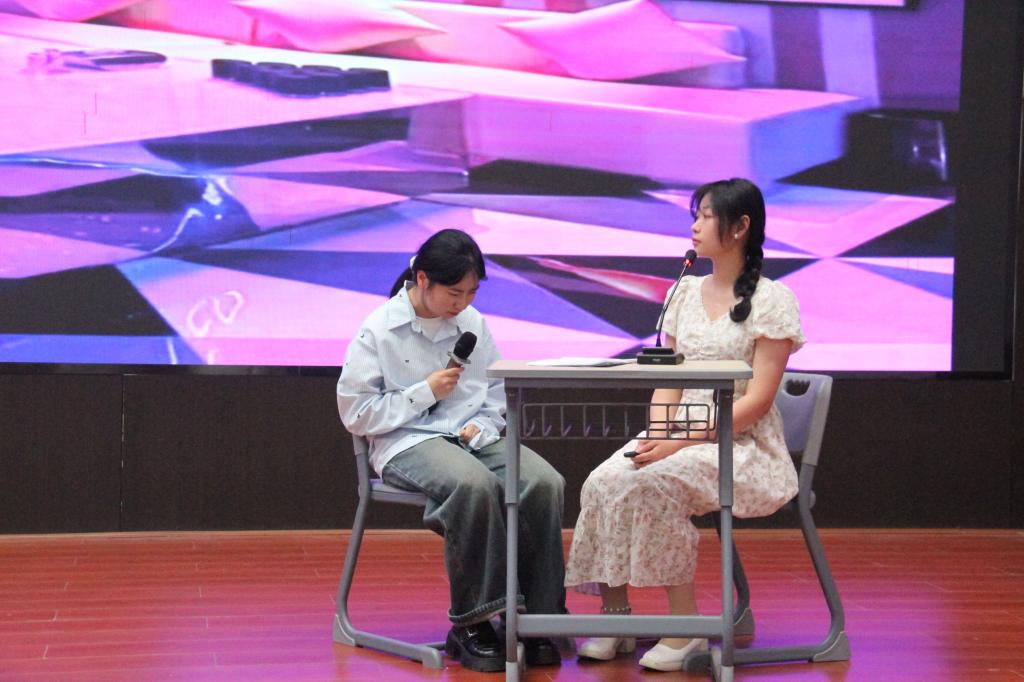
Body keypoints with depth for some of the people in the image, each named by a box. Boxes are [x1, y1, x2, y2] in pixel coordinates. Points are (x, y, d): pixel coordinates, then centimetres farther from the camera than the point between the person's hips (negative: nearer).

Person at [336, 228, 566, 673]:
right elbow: (355, 414, -5)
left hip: (475, 437, 5)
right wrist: (425, 392, -10)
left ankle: (536, 617, -18)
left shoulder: (473, 323, 10)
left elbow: (497, 393, 21)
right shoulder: (379, 331, -2)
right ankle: (472, 625, -26)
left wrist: (483, 425, -1)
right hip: (407, 444, -5)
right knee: (477, 485, -38)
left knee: (546, 483, -26)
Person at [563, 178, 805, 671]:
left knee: (653, 482, -33)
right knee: (602, 483, -23)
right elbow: (667, 381, 12)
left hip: (740, 445, -5)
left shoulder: (771, 299, -4)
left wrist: (682, 442, -19)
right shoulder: (685, 293, 15)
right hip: (678, 437, 6)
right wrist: (656, 436, -9)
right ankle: (615, 614, -15)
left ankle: (684, 624, -23)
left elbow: (757, 400, -11)